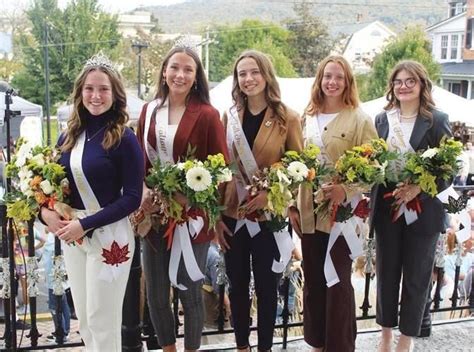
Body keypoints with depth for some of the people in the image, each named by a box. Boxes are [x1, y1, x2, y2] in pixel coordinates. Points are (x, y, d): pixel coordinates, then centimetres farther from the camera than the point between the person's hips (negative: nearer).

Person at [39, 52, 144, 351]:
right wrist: (46, 210, -7)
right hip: (71, 234, 6)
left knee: (102, 320, 6)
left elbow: (132, 198, -13)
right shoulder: (69, 136, 6)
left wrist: (86, 225, -18)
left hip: (109, 235, -6)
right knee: (83, 318, 17)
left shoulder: (124, 139, -11)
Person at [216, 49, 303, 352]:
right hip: (232, 215, 3)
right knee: (237, 285, 13)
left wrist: (270, 193, -16)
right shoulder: (228, 117, 3)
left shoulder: (288, 118, -4)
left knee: (267, 286, 10)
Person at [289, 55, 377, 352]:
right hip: (309, 212, 5)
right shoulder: (308, 118, 9)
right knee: (313, 281, 13)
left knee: (338, 282, 3)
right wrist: (293, 205, 7)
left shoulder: (359, 119, -5)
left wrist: (346, 190, -24)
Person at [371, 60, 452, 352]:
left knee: (416, 276, 9)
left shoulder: (437, 120, -6)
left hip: (422, 210, -3)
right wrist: (372, 202, -7)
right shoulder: (382, 119, 5)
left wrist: (418, 189, -21)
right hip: (386, 208, 3)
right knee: (386, 273, 14)